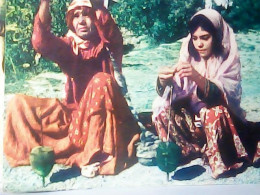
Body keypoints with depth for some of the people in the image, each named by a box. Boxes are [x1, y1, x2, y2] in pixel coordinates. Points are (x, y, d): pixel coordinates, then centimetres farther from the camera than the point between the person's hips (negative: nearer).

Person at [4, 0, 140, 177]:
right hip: (75, 113, 3)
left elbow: (113, 33, -31)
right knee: (19, 103, -8)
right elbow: (41, 42, -22)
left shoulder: (106, 43, -6)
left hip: (102, 115, -3)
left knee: (102, 80, -33)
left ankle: (96, 155, -29)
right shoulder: (69, 46, -1)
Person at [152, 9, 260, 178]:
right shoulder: (189, 55, -2)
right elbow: (167, 93, -9)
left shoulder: (228, 59, -12)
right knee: (162, 107, -17)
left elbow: (221, 96, -28)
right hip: (192, 116, 4)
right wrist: (164, 80, -32)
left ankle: (220, 163, -21)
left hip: (220, 120, -4)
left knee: (213, 111, -34)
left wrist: (197, 78, -44)